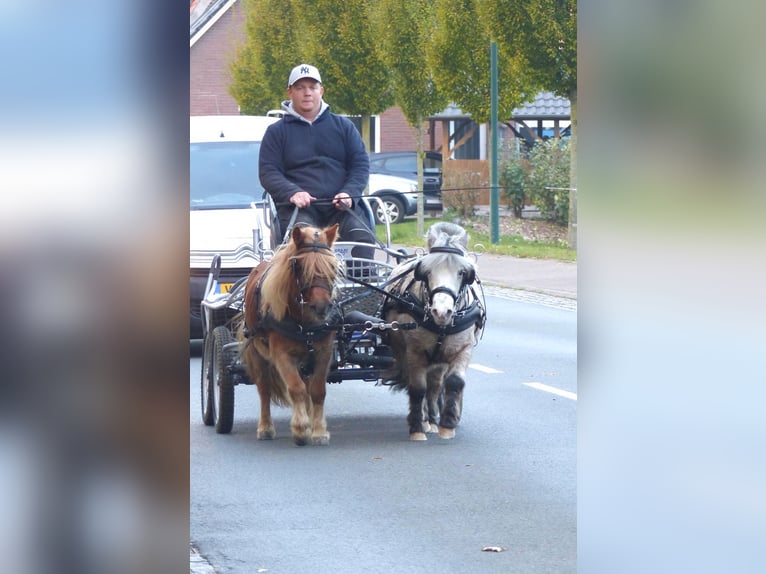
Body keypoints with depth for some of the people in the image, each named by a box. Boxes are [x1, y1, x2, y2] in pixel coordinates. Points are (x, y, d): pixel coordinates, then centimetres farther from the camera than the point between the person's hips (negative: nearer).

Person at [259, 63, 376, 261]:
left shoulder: (343, 126, 21)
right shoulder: (277, 131, 16)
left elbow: (361, 164, 13)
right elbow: (268, 172, 6)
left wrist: (349, 193, -8)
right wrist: (292, 193, -15)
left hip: (341, 206, 2)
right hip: (299, 207, -2)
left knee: (362, 236, -28)